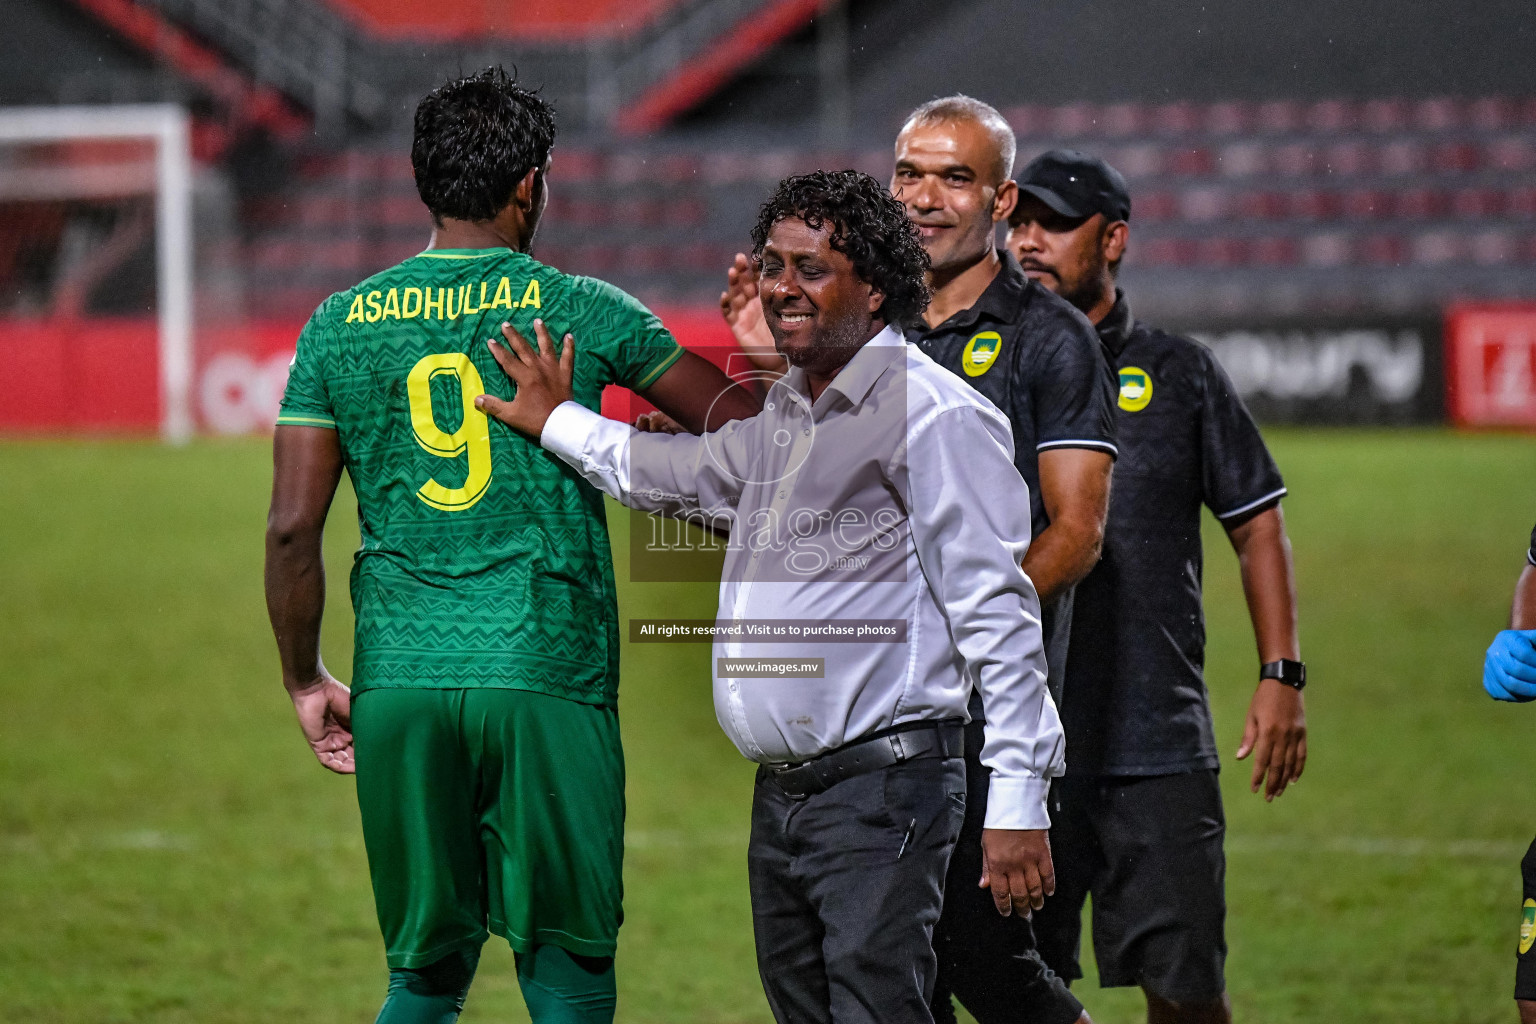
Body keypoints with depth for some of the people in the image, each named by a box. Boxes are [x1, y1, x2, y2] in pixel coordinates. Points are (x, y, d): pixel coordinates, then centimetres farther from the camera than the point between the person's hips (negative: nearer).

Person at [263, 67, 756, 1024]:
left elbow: (292, 527, 3)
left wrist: (306, 681, 13)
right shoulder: (579, 309, 0)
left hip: (401, 687, 3)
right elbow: (740, 423, 8)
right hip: (548, 679, -3)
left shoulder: (341, 327, 6)